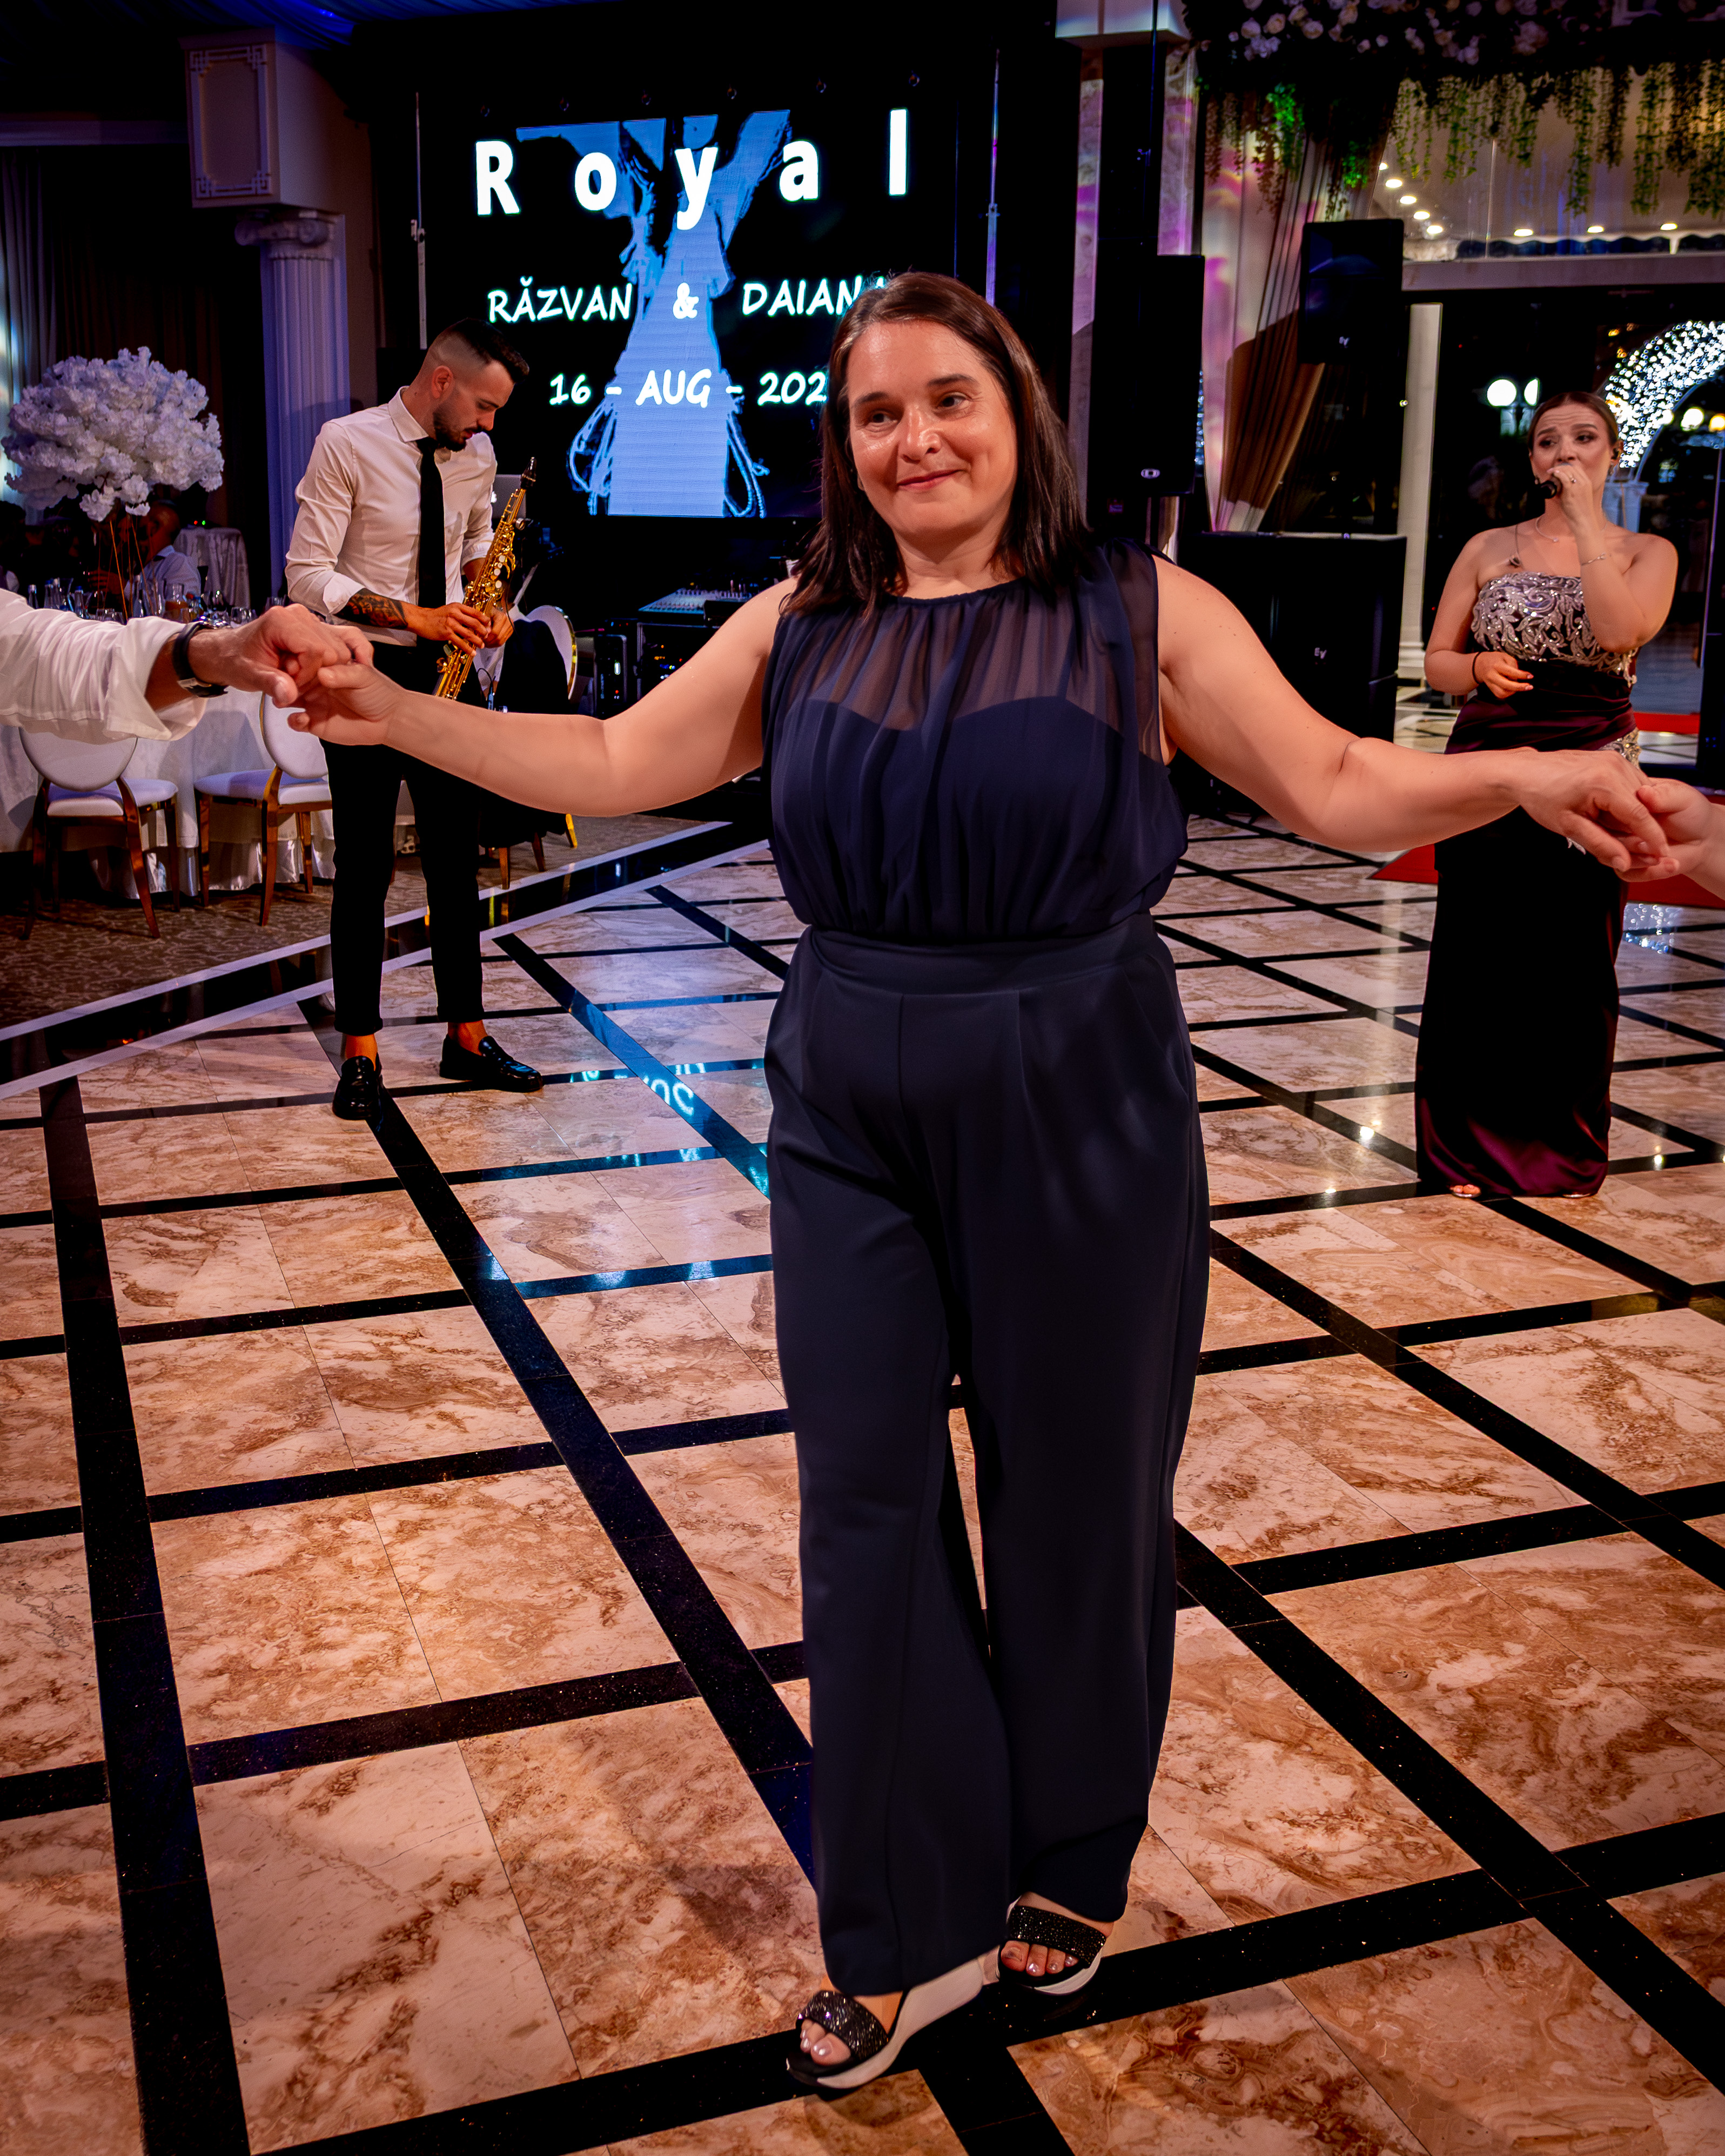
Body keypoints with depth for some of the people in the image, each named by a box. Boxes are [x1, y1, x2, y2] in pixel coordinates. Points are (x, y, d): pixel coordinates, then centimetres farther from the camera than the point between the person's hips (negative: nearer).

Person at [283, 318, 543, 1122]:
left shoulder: (476, 455, 5)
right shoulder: (347, 443, -11)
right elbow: (307, 577, -14)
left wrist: (488, 607, 0)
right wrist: (413, 617, -22)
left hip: (446, 671, 5)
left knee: (457, 858, 9)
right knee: (365, 866, 1)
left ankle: (467, 1038, 19)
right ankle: (359, 1052, 11)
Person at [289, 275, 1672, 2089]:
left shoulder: (1139, 614, -2)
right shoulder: (800, 629, 6)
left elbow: (1336, 785, -4)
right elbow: (613, 766, 9)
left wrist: (1524, 776, -20)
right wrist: (396, 714, 4)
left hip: (1078, 1111, -2)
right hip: (850, 1112, 3)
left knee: (1073, 1496, 10)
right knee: (864, 1502, 6)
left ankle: (1068, 1869, 36)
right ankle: (906, 1933, 24)